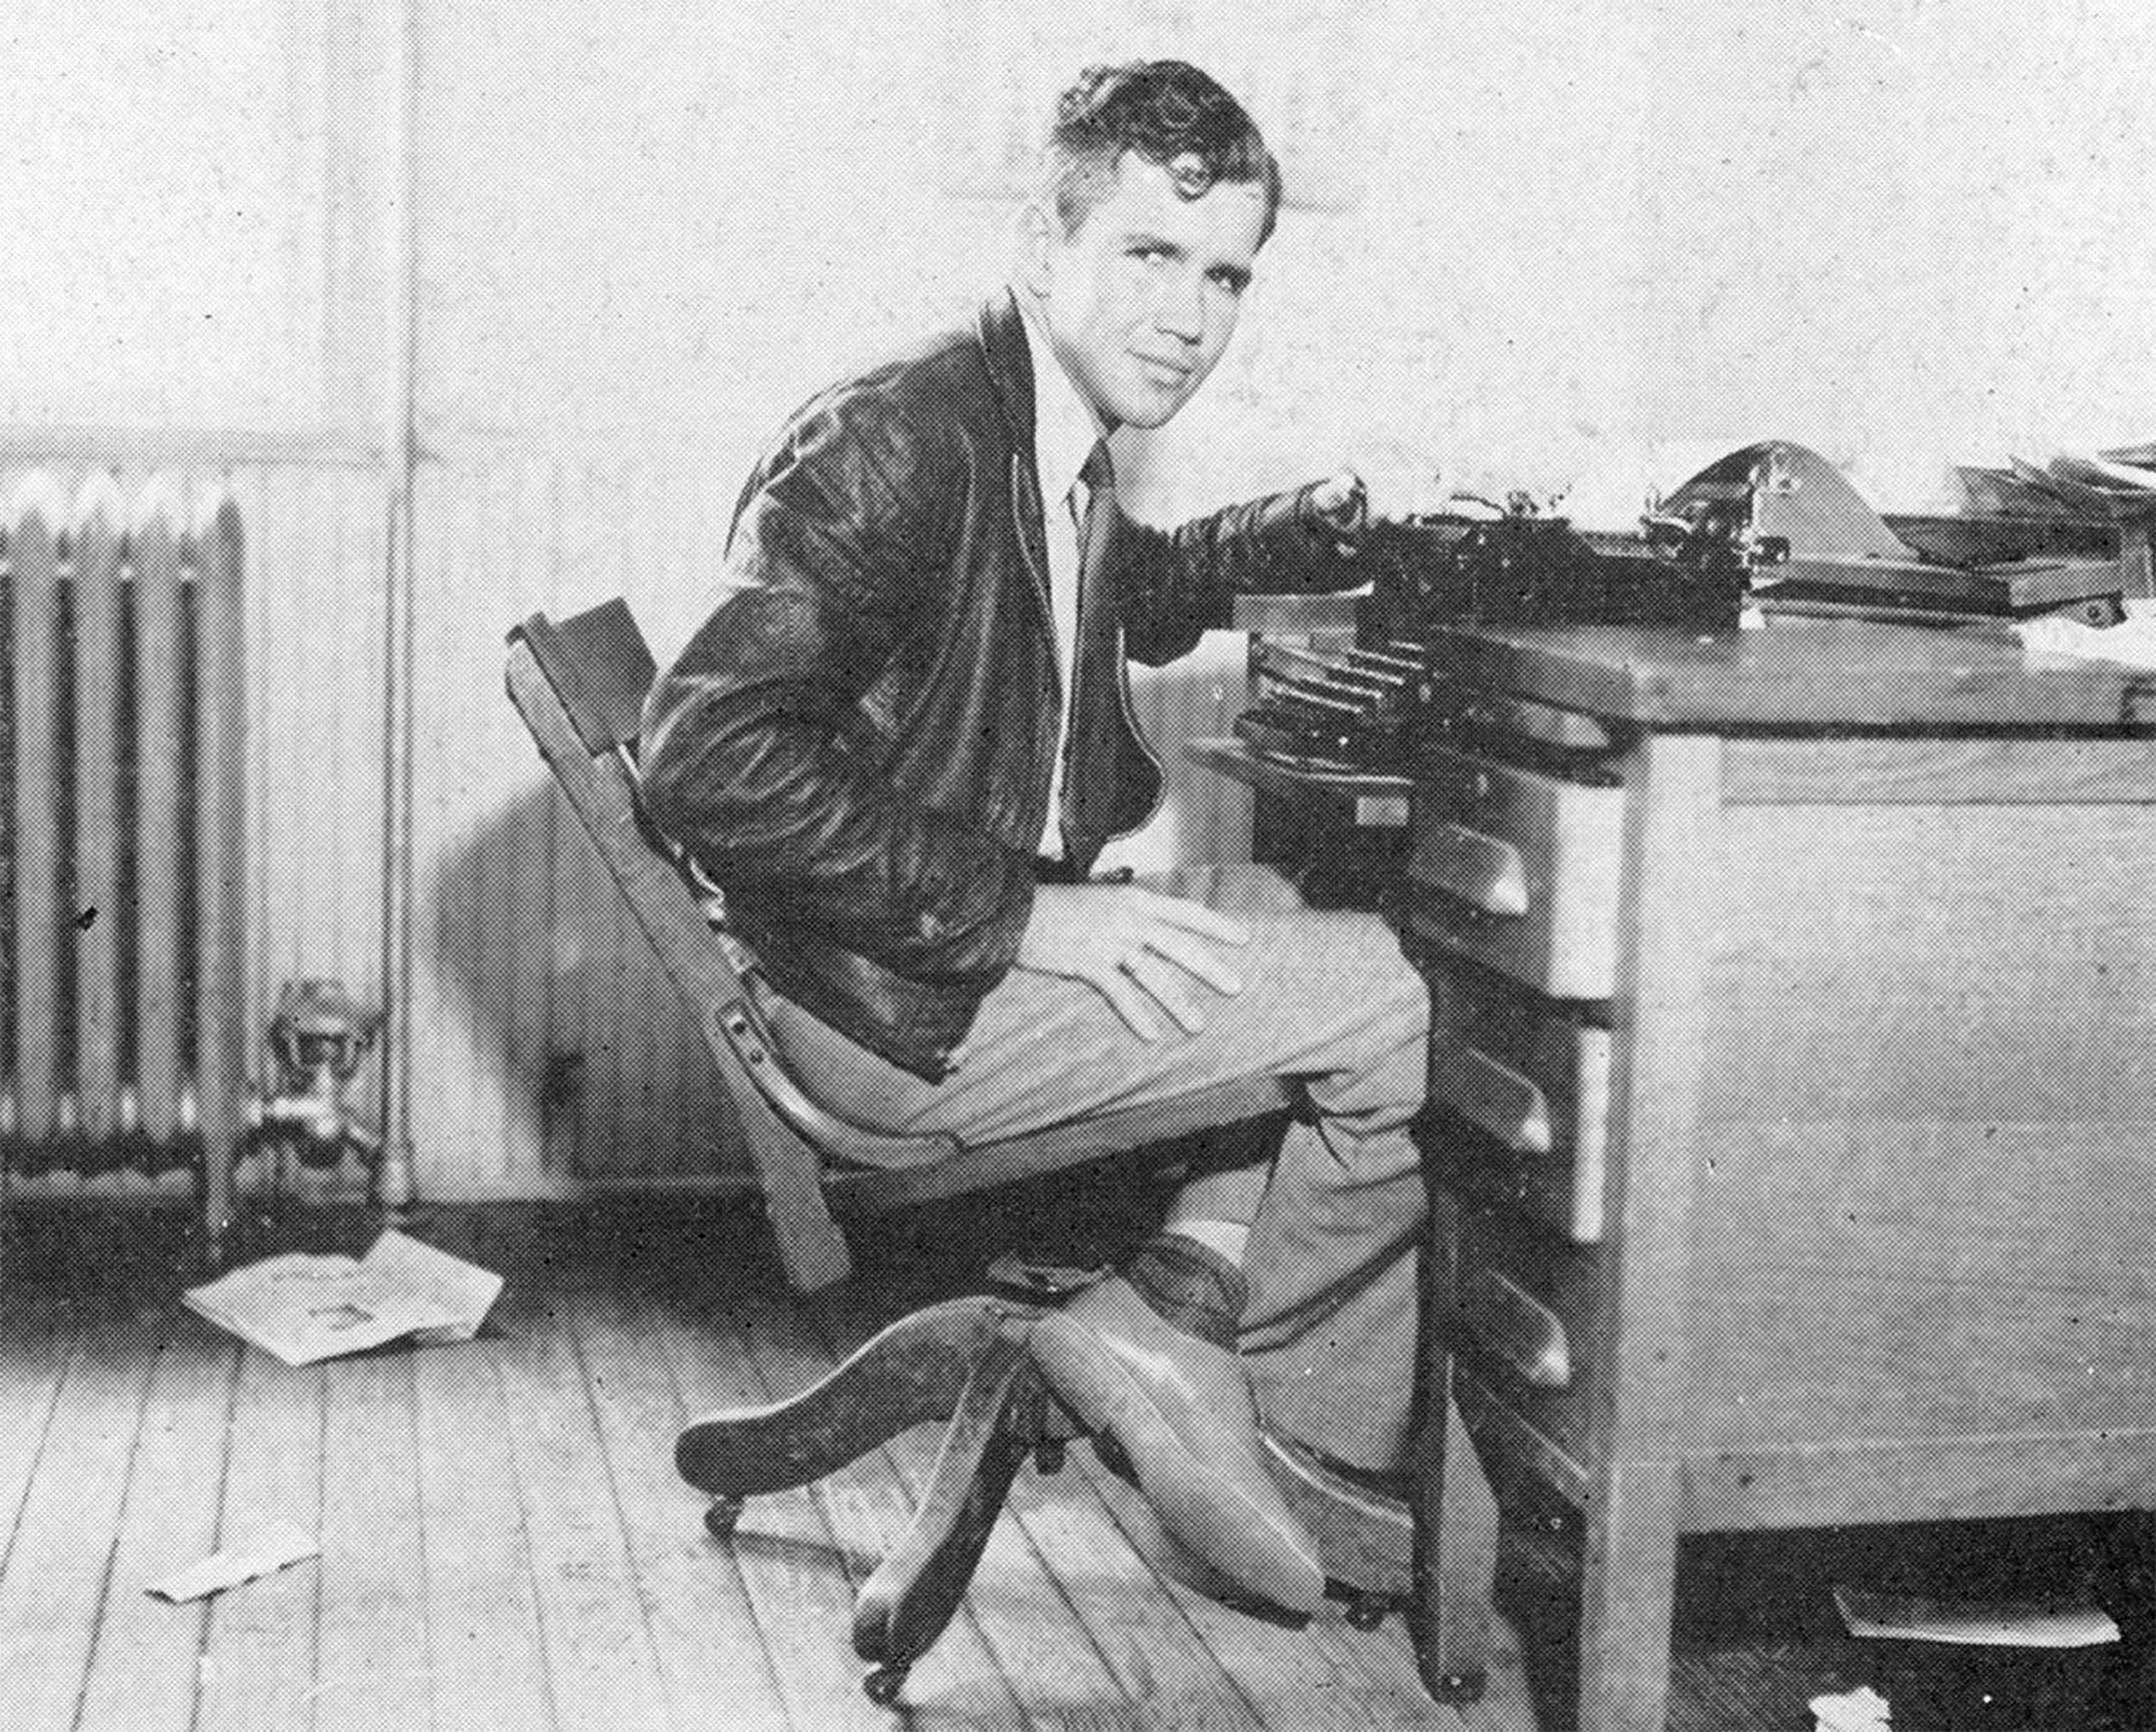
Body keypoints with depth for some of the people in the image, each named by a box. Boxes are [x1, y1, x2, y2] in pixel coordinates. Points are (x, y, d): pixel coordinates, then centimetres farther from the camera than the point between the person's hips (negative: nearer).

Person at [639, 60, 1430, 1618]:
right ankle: (1230, 1358, 11)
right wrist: (1018, 915, -26)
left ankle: (1179, 1309, 6)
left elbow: (1128, 596, 33)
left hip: (993, 942, 9)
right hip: (894, 1009, -9)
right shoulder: (896, 444, -19)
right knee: (1423, 1008, -10)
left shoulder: (1058, 444, 9)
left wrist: (1295, 537, 14)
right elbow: (711, 756, -27)